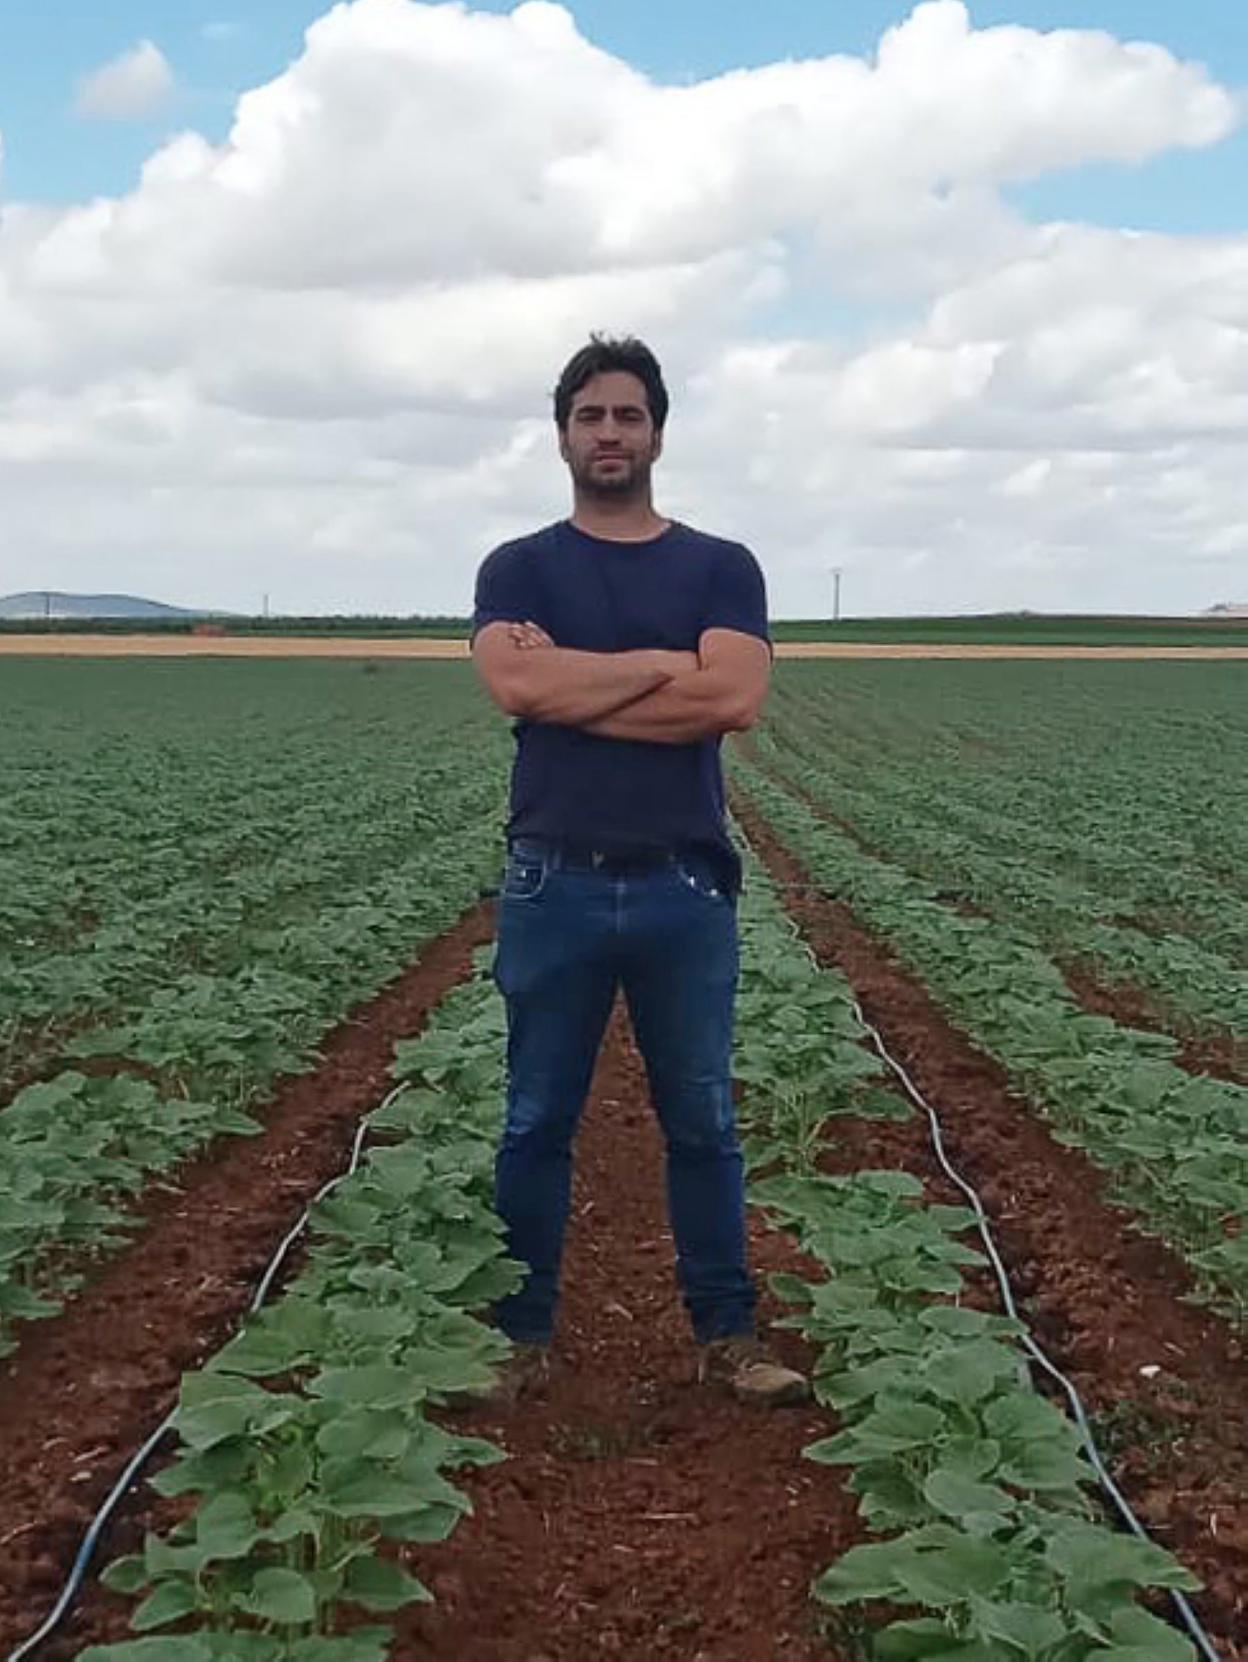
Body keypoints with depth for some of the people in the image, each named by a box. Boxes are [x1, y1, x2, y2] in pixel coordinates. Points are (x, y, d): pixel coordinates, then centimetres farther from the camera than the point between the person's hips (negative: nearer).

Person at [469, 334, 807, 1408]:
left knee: (702, 1123, 9)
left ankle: (726, 1332, 21)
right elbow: (514, 684, -15)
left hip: (685, 885, 1)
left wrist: (573, 687, -10)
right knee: (538, 1122, 8)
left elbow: (735, 697, -12)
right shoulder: (519, 569, 6)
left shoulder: (722, 567, 6)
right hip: (554, 884, 0)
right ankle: (522, 1334, 21)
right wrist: (663, 662, -9)